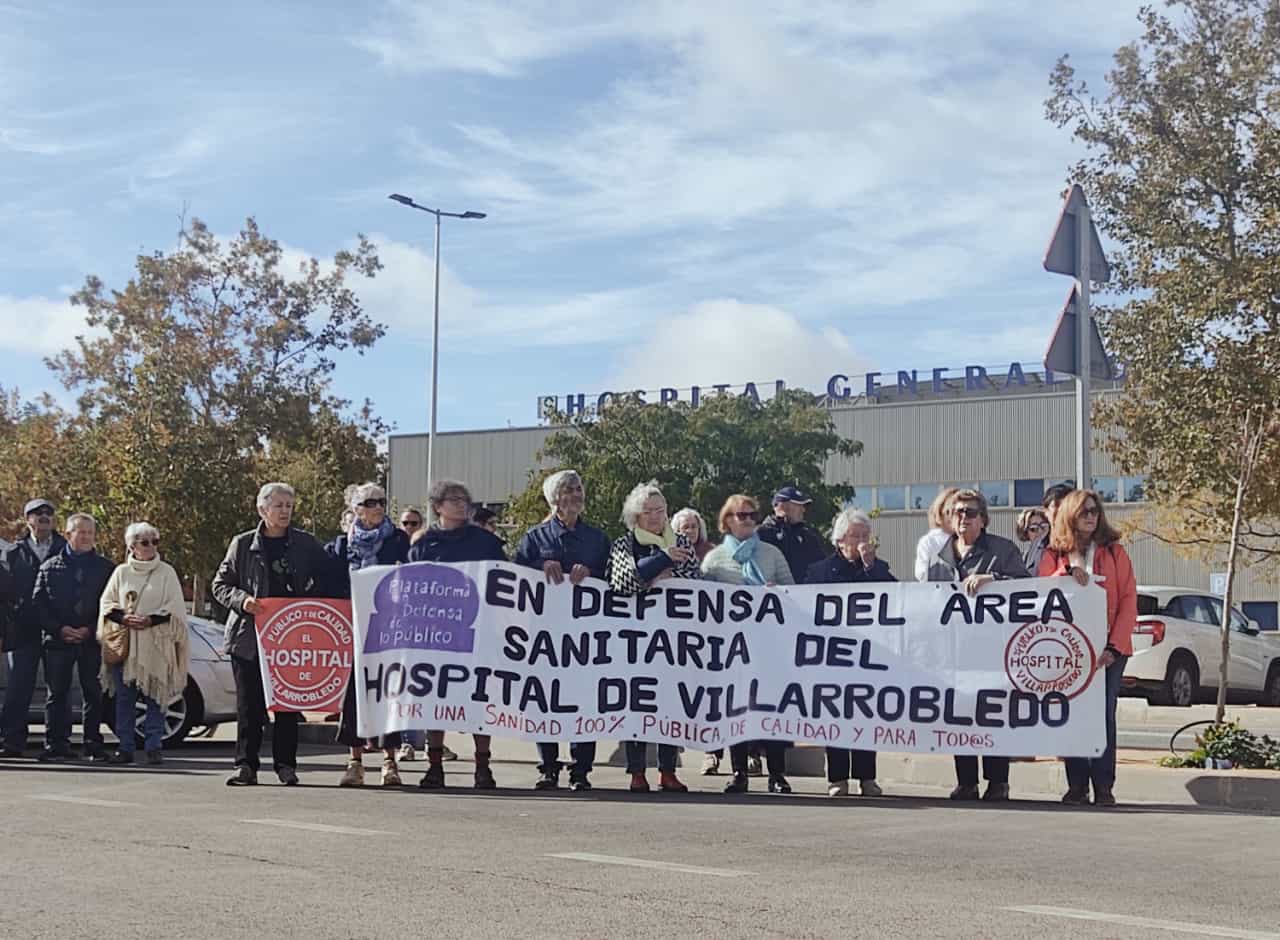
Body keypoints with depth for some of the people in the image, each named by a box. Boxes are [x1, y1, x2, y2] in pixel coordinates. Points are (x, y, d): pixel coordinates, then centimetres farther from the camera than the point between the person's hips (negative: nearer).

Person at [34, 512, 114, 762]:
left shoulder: (105, 568, 7)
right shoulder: (50, 567, 9)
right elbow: (38, 602, 4)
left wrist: (90, 630, -9)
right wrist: (59, 629, -8)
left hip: (92, 640, -1)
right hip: (57, 640, 1)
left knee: (93, 693, 1)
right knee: (57, 693, 2)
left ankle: (93, 744, 7)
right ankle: (56, 744, 6)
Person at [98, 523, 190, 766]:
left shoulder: (166, 572, 6)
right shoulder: (121, 572, 11)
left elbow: (175, 607, 1)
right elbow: (106, 603, 9)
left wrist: (150, 620, -12)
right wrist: (123, 618, -9)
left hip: (156, 644, -2)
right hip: (124, 643, 2)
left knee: (155, 697, -4)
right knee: (124, 697, 1)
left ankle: (154, 748, 0)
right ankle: (125, 748, 6)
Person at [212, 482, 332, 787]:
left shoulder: (306, 544, 7)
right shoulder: (243, 544, 5)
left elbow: (327, 578, 14)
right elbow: (220, 584, 8)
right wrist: (241, 600, -10)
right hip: (249, 635, 0)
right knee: (248, 702, 0)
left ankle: (285, 764, 9)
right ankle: (246, 765, 5)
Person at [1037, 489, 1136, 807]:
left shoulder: (1114, 552, 8)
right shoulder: (1053, 556, 11)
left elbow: (1128, 599, 1)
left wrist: (1115, 646, -9)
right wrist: (1067, 572, -18)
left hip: (1108, 649, -1)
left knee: (1104, 715, -6)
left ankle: (1104, 787, -4)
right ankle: (1076, 786, 2)